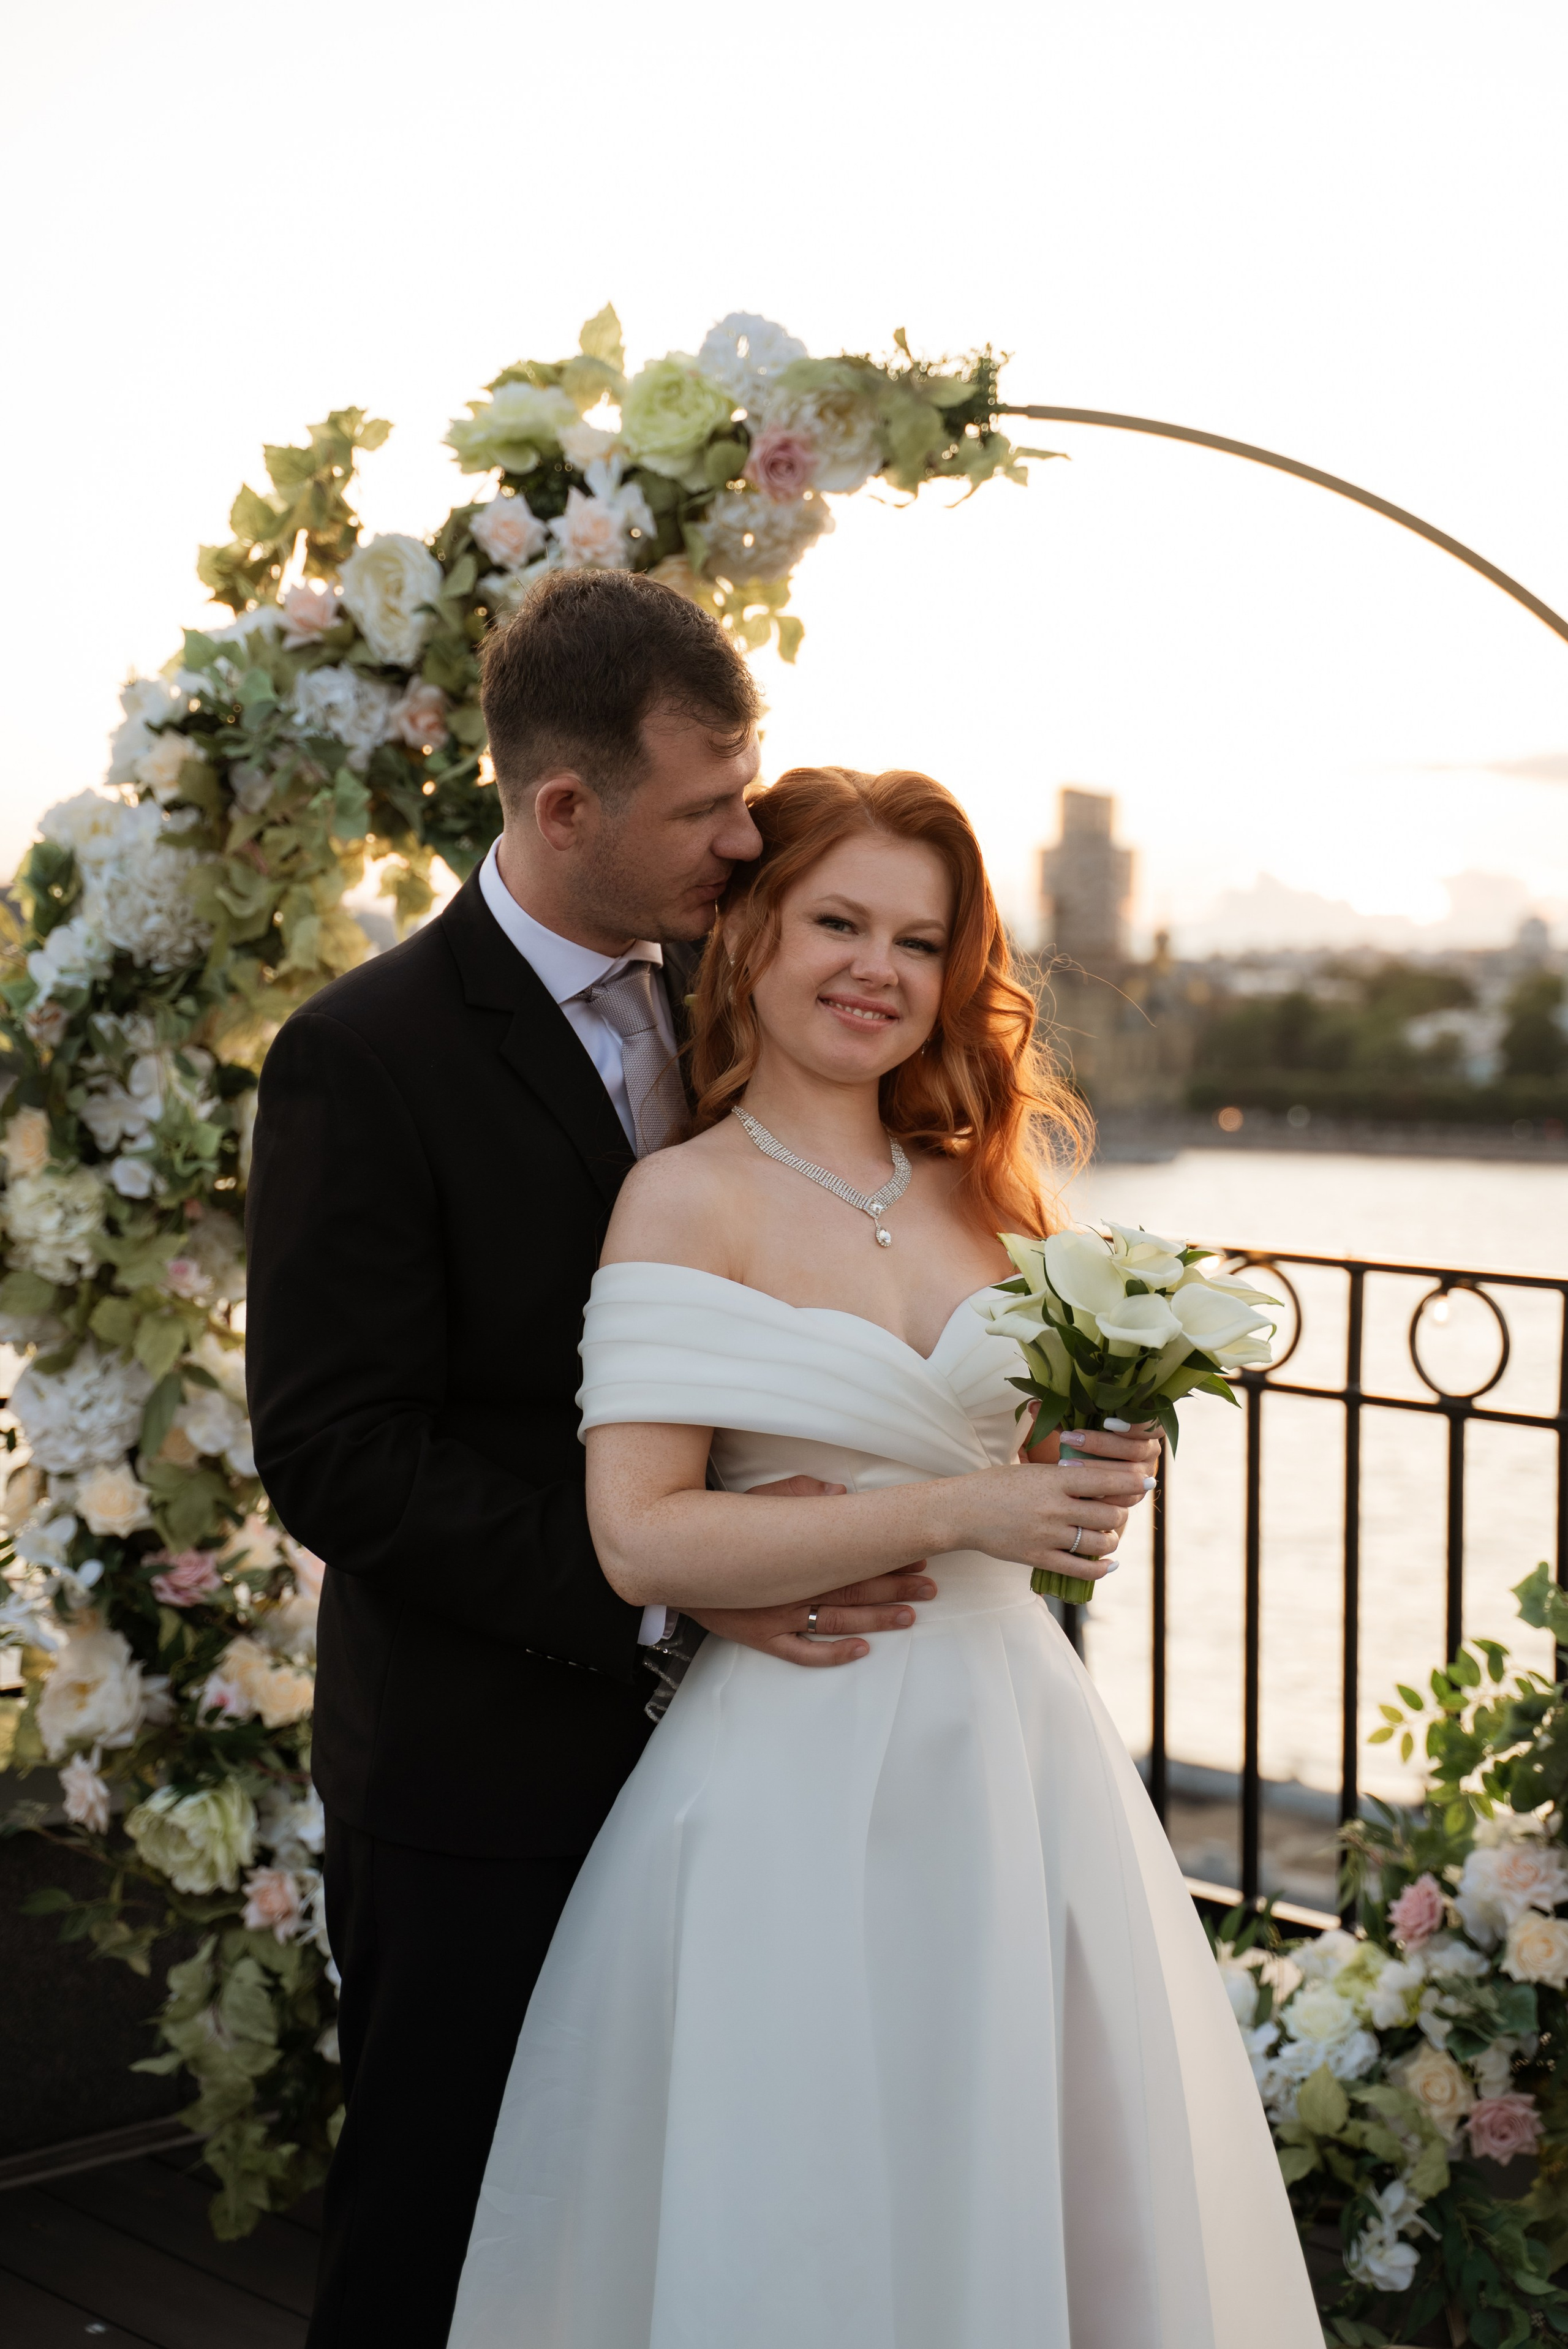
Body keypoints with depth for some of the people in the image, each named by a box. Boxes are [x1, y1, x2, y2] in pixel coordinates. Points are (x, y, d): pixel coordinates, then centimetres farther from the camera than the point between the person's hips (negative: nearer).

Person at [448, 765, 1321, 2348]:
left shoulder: (976, 1184, 8)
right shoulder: (686, 1199, -9)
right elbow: (641, 1539, -17)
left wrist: (1088, 1481, -2)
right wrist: (954, 1514, -19)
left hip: (1013, 1746, 6)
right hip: (802, 1783, -6)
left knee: (1041, 2195, 15)